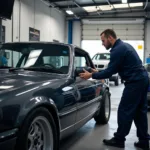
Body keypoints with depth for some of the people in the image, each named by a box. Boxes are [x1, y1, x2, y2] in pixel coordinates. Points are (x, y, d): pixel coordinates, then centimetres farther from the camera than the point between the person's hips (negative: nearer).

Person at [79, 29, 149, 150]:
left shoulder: (117, 50, -16)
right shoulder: (124, 45, 17)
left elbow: (110, 72, -14)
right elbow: (114, 69, 22)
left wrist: (91, 75, -4)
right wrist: (99, 72, 19)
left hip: (135, 82, -10)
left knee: (125, 111, 0)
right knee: (140, 112, 13)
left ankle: (119, 140, 11)